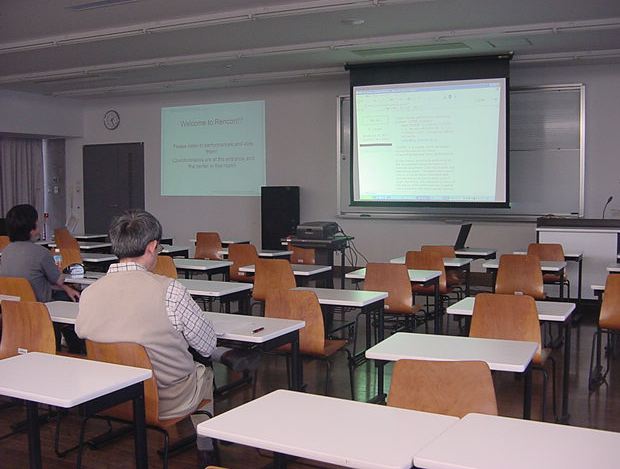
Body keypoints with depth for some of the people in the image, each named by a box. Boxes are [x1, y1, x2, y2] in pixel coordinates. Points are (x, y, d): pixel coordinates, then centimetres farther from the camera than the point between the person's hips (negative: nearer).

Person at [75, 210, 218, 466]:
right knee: (205, 370, 29)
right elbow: (208, 346, -14)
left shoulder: (88, 293, -11)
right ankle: (205, 451, 42)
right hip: (169, 401, -4)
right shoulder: (169, 291, -25)